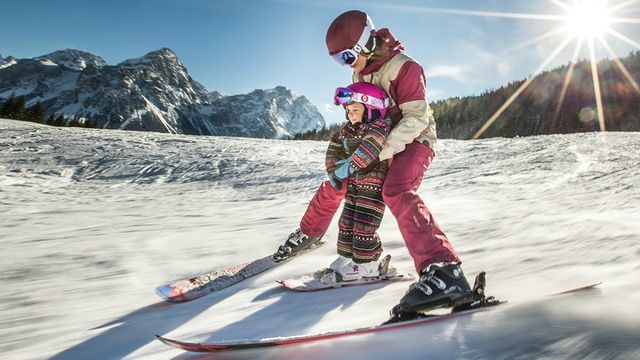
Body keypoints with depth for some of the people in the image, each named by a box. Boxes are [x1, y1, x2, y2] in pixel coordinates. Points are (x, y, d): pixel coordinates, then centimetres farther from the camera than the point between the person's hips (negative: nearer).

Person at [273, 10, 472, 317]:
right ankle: (309, 232, 35)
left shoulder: (404, 67, -19)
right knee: (335, 181, 9)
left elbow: (416, 118, -24)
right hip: (377, 143, 8)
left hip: (413, 141, -8)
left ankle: (443, 272, -45)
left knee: (396, 192, -35)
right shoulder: (360, 72, 6)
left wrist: (385, 151, -29)